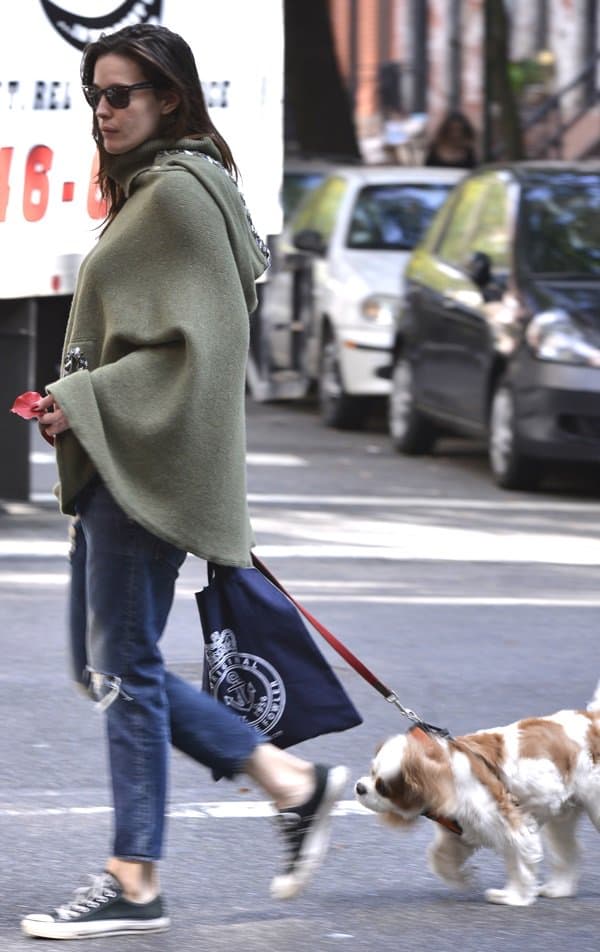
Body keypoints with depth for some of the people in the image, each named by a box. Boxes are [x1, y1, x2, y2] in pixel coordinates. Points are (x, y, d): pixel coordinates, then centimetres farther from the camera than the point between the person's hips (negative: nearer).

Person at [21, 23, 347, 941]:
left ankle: (134, 882, 0)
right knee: (104, 662, 12)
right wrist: (75, 398, 13)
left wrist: (89, 401, -18)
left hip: (148, 464, -10)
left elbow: (200, 341, -19)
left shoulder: (179, 192, -13)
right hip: (113, 461, 10)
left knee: (123, 663, -6)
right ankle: (291, 780, 16)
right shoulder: (144, 190, 18)